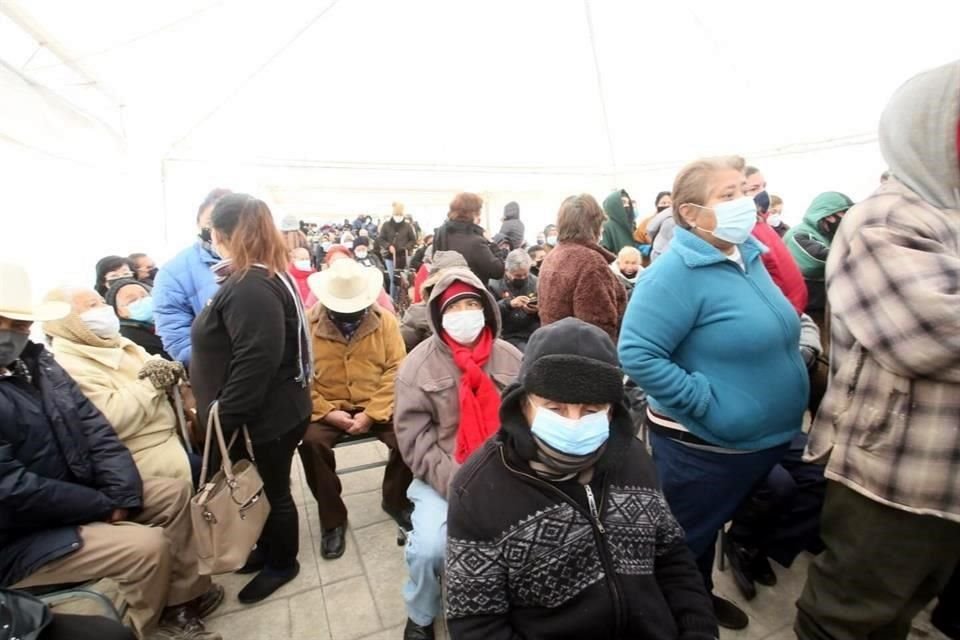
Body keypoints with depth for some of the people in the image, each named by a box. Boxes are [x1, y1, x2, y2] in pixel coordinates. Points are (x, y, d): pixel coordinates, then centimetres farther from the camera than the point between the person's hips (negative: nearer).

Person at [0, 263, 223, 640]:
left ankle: (184, 595, 18)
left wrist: (123, 494, -9)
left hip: (77, 492, 9)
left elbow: (94, 426, 0)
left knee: (175, 492, 7)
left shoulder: (34, 360, 3)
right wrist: (104, 505, -17)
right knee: (148, 546, -21)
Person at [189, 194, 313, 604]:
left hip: (268, 414, -9)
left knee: (273, 489, 10)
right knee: (263, 486, 24)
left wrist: (224, 418, -22)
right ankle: (269, 548, 44)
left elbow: (254, 363, -31)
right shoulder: (261, 276, 9)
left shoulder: (250, 288, -25)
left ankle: (282, 563, 33)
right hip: (265, 410, 10)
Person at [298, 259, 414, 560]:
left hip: (377, 406, 0)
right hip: (329, 408, 0)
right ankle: (332, 518, -3)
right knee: (310, 442, -28)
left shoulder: (385, 320, -3)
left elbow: (396, 370, -7)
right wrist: (328, 413, -18)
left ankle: (395, 500, 9)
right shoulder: (308, 324, -4)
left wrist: (371, 414, -16)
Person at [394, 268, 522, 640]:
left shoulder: (512, 360, 2)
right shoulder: (419, 365, -5)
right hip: (441, 479, -1)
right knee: (430, 546, -23)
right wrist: (457, 483, -17)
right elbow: (415, 441, -8)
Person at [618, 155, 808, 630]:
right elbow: (636, 354, -31)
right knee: (687, 539, 14)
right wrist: (706, 402, -27)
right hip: (704, 445, -8)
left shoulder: (747, 254, 4)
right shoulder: (677, 272, -25)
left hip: (763, 439, 8)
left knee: (710, 529, 28)